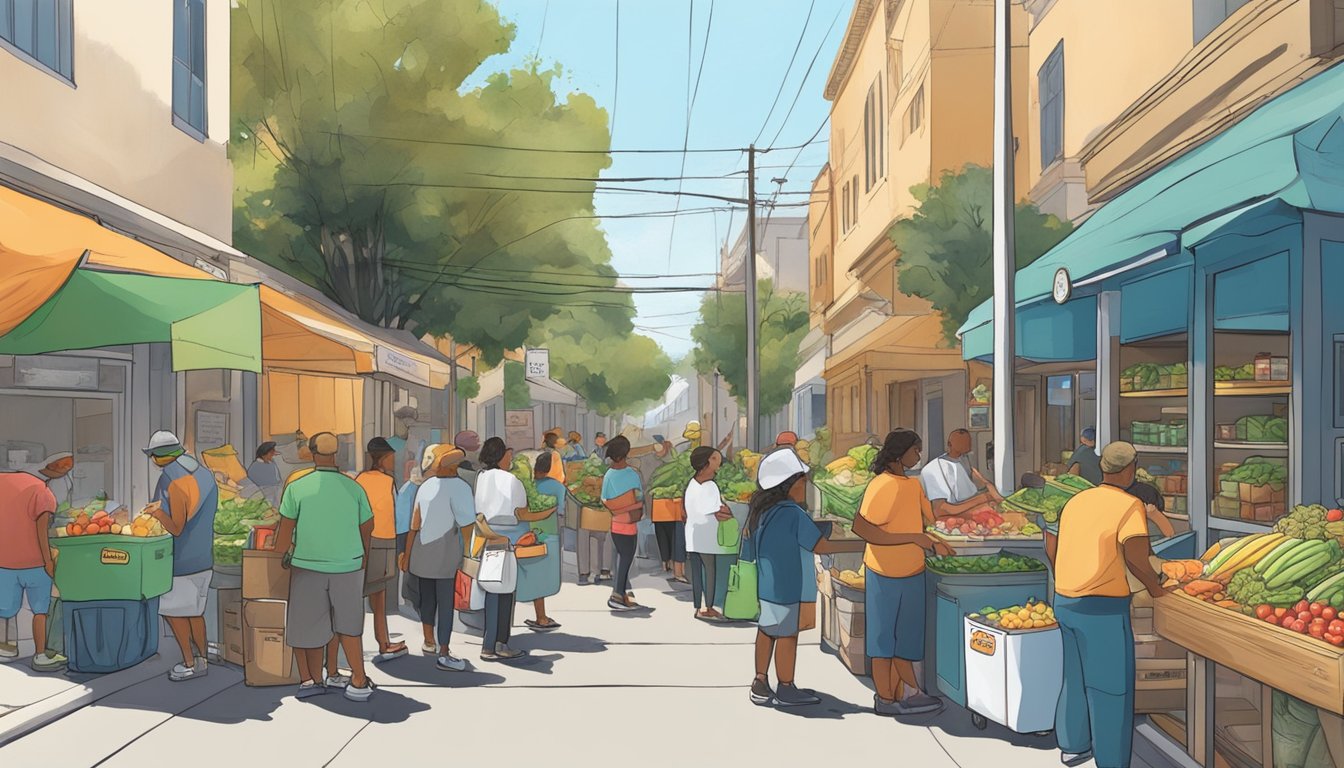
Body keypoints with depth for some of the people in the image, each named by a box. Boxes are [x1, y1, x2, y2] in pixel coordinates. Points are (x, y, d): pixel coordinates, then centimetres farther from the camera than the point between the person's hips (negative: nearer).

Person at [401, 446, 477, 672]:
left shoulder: (425, 487, 6)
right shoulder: (459, 487, -12)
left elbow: (414, 525, 8)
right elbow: (467, 525, -16)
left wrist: (407, 554, 13)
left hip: (422, 550, 6)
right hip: (446, 554, -6)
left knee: (427, 596, 19)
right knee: (446, 602, 0)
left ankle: (429, 641, 35)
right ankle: (443, 655, 3)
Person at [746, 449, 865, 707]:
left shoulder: (761, 509, 5)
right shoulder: (793, 513, -18)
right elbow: (822, 546, -17)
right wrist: (863, 544, -12)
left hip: (764, 583, 8)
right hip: (783, 586, -8)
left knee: (766, 631, 14)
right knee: (787, 635, 4)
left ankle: (760, 685, 20)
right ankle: (786, 690, 15)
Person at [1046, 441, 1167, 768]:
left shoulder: (1077, 500, 11)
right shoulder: (1129, 505, -11)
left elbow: (1050, 545, 19)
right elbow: (1135, 553, -24)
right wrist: (1154, 586, -7)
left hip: (1065, 603, 8)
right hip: (1103, 609, -8)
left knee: (1076, 677, 23)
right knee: (1110, 689, 5)